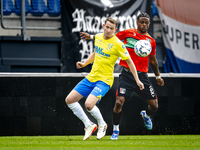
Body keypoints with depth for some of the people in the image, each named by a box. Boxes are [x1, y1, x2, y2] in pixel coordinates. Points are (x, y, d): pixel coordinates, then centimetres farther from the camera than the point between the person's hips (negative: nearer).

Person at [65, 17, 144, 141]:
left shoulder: (118, 44, -15)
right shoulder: (98, 37, 4)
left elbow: (129, 61, -6)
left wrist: (137, 80, -7)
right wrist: (84, 64, 15)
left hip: (104, 80, -7)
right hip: (91, 78, 7)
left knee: (89, 105, -27)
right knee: (69, 100, 2)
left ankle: (102, 124, 4)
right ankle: (88, 125, 14)